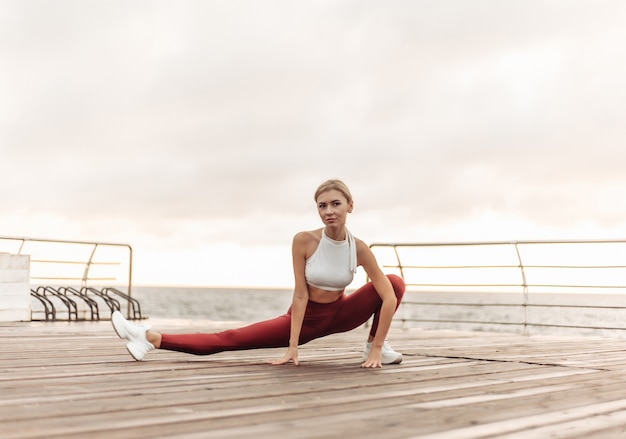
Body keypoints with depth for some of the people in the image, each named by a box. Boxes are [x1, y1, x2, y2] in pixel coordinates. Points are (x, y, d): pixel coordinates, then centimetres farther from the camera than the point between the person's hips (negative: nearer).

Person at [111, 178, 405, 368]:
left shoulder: (359, 248, -19)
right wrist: (292, 346, -22)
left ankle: (374, 346, -2)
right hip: (305, 317, -2)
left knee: (396, 283, -18)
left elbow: (389, 297, -19)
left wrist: (377, 349, -22)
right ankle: (152, 339, -15)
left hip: (341, 315, 2)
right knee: (231, 339, -13)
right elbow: (300, 294, -20)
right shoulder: (304, 241, -22)